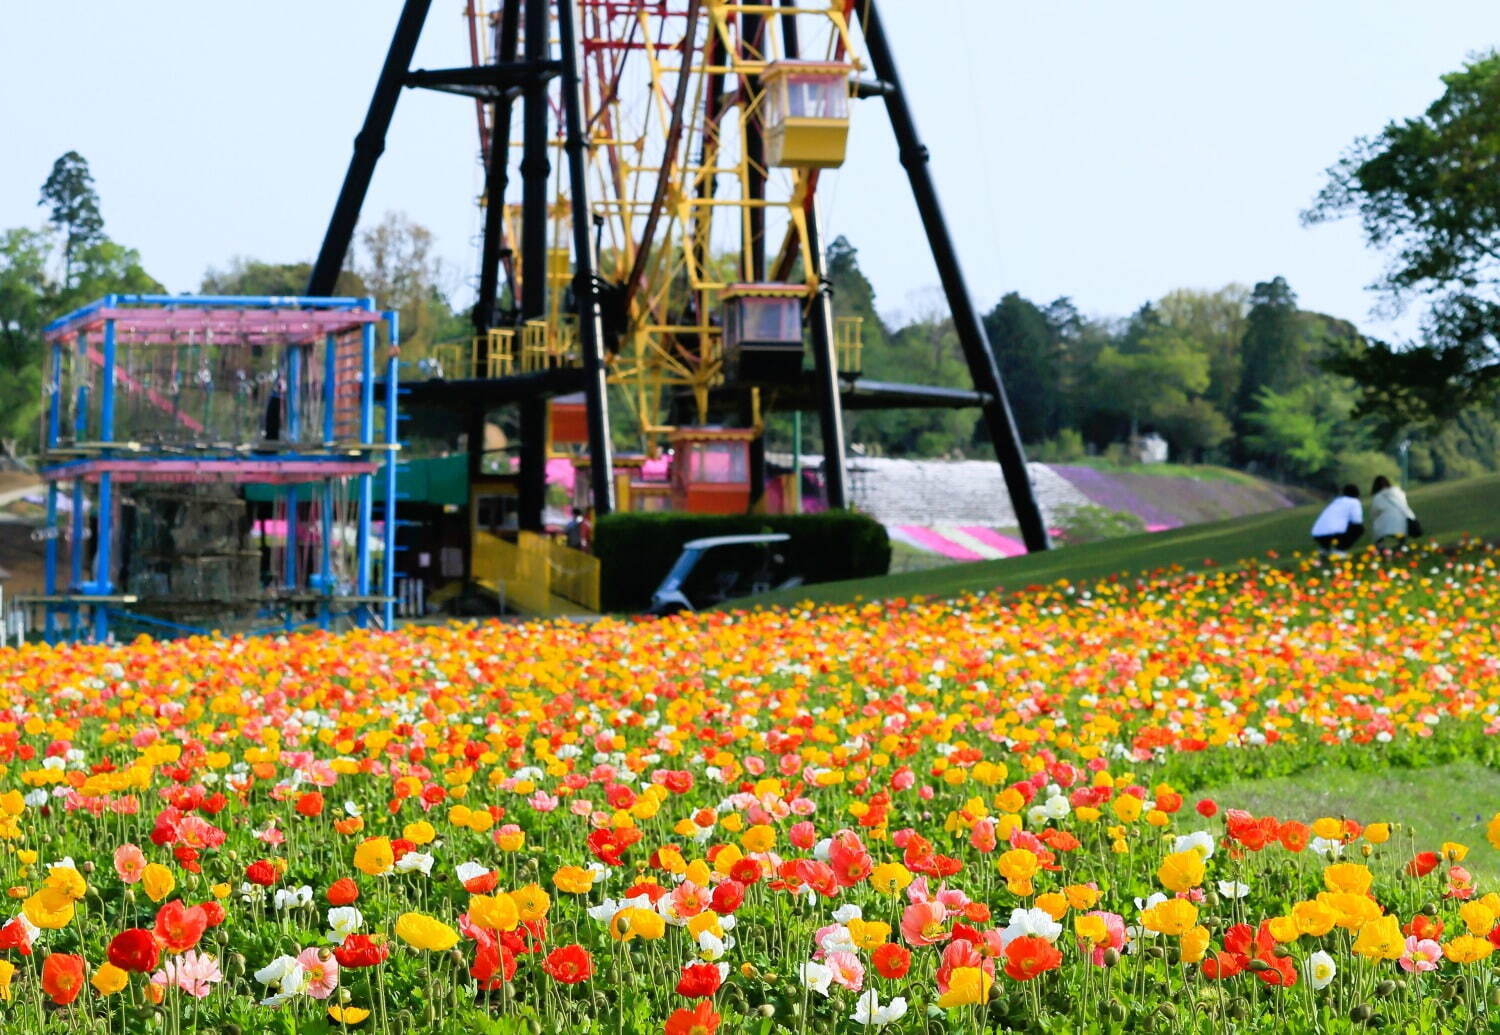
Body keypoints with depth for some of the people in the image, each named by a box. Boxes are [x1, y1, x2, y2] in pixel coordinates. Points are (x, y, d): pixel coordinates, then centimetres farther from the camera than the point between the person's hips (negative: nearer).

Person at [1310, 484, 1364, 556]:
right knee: (1359, 528, 9)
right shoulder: (1354, 502, 7)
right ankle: (1339, 550, -3)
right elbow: (1357, 521, 1)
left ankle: (1325, 548, 14)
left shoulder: (1337, 501, 28)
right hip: (1333, 533, -8)